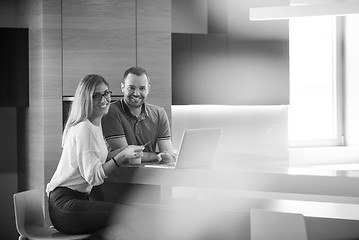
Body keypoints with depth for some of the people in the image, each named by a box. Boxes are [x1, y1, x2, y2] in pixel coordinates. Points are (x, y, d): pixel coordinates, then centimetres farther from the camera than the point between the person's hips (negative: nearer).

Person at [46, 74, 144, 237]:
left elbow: (98, 159, 8)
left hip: (79, 198, 10)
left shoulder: (95, 125, 16)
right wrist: (122, 156, -26)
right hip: (65, 204, -10)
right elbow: (93, 176, -21)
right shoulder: (84, 129, -16)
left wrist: (125, 151, 1)